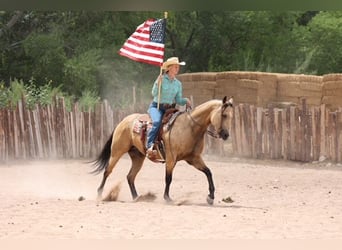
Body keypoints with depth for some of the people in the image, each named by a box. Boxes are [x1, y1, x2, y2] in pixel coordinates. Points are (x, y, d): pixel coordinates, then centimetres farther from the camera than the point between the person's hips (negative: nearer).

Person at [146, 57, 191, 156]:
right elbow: (154, 93, -11)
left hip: (169, 109, 5)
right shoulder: (161, 79, -3)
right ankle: (150, 145, -35)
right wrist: (158, 84, -26)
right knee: (157, 122, -33)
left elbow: (178, 100, 11)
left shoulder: (178, 83, 10)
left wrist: (185, 101, -9)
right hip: (156, 107, -5)